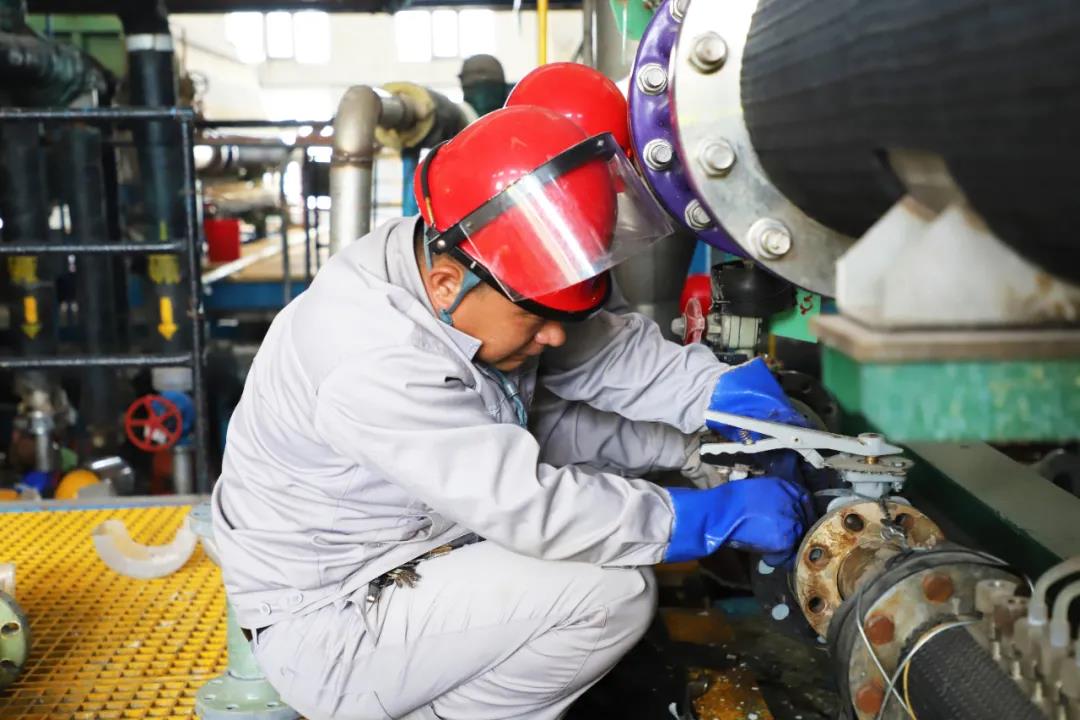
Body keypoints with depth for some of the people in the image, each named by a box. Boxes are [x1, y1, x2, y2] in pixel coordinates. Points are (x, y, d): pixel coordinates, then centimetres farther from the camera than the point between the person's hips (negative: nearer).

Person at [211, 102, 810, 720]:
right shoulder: (376, 364, -35)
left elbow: (613, 348, -3)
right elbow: (533, 509, -35)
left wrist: (727, 392, -19)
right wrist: (720, 514, -28)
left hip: (417, 539, 8)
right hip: (331, 630, -8)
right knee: (613, 592, -21)